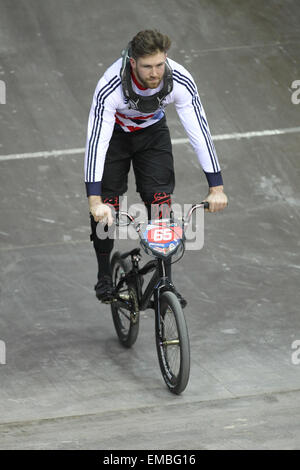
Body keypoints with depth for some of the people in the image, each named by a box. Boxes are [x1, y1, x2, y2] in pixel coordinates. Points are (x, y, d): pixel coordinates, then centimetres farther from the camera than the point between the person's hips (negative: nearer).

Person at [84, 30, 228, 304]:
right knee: (106, 203, -8)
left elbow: (199, 130, -27)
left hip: (153, 131, 2)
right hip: (114, 132, -2)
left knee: (160, 200, -10)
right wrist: (94, 200, -49)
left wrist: (217, 187, -29)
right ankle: (104, 274, 14)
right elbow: (96, 140, -42)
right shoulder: (110, 87, -39)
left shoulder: (181, 82, -33)